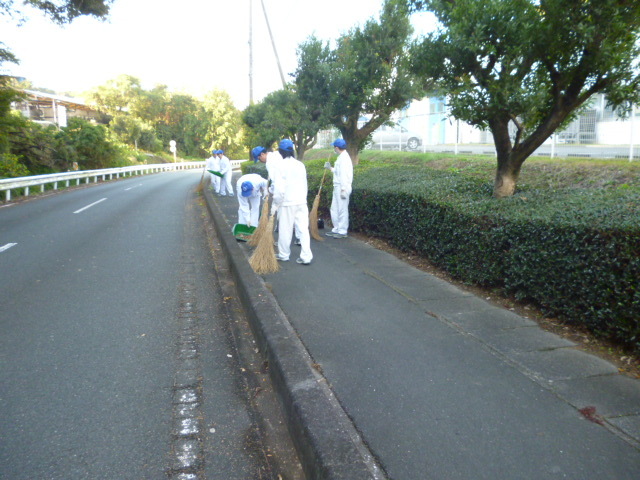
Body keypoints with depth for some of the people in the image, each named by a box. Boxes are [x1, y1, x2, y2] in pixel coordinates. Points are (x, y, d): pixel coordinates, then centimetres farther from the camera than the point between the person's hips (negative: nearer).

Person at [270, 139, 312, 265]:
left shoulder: (282, 166, -11)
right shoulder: (300, 165, 6)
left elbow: (280, 188, -14)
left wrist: (275, 205, -5)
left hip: (287, 203, -5)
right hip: (301, 202, 5)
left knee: (285, 230, 8)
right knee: (303, 229, 4)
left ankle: (283, 255, 22)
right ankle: (306, 257, 2)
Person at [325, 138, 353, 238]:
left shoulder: (344, 158, -16)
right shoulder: (341, 157, 15)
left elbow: (344, 174, -21)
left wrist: (343, 190, -24)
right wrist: (330, 168, 26)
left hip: (342, 188, -10)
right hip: (337, 187, 10)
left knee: (342, 210, -3)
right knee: (334, 209, 15)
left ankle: (342, 231, 5)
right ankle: (336, 229, 24)